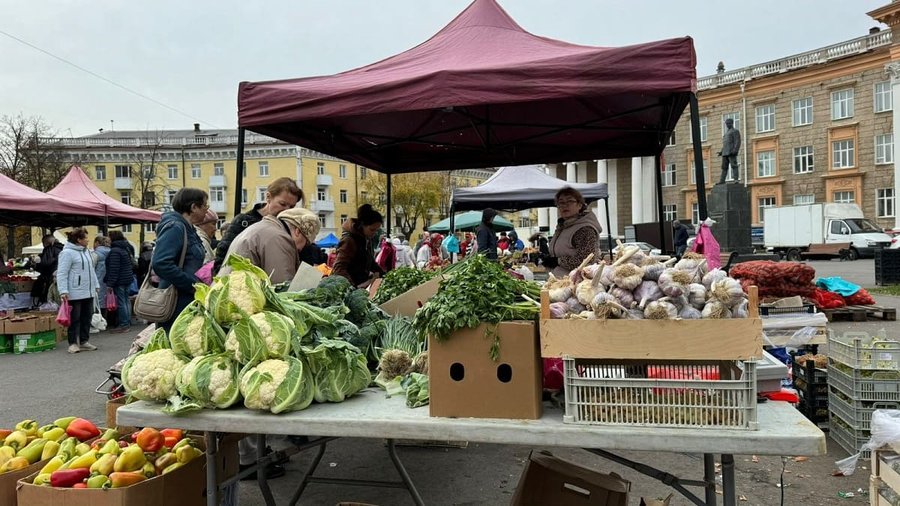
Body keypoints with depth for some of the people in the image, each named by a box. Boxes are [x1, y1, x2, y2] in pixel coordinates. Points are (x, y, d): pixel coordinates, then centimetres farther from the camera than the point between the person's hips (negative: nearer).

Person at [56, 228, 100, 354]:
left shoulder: (86, 252, 15)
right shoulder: (67, 253, -12)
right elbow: (61, 273, -15)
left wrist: (96, 285, 21)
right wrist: (63, 291, -22)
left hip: (89, 292, 8)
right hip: (75, 293, -8)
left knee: (87, 317, 11)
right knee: (75, 319, -2)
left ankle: (83, 341, 20)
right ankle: (73, 343, 7)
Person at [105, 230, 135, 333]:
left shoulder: (115, 251, -16)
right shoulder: (126, 248, 14)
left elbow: (113, 269, -21)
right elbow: (131, 265, 20)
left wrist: (110, 284, -20)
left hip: (119, 281, -9)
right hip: (128, 278, 9)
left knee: (120, 302, -5)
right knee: (126, 300, 13)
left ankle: (123, 324, -4)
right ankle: (128, 322, 19)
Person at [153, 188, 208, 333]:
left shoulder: (188, 230, 17)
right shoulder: (174, 227, -12)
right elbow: (160, 264, -24)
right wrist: (194, 284, -20)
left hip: (187, 302, 10)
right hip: (176, 306, -10)